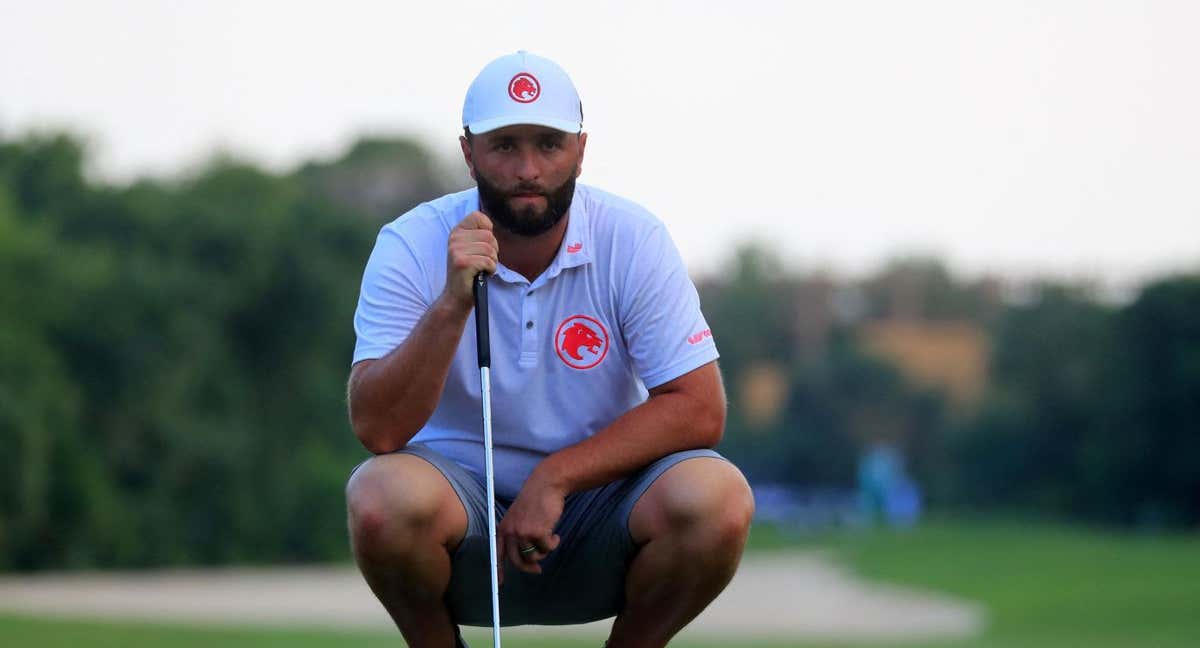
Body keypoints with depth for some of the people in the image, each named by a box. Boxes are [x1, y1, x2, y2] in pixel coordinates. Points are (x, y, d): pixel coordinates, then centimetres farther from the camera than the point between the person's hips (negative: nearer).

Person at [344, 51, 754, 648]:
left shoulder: (632, 239, -8)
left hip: (596, 497, 1)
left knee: (718, 498, -29)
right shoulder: (411, 247, -10)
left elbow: (698, 409, -12)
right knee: (385, 498, -34)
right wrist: (453, 303, -32)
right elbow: (377, 430, -20)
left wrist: (555, 477, -21)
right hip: (462, 500, -1)